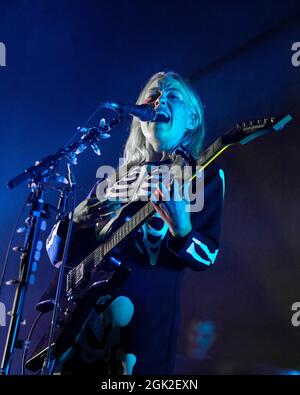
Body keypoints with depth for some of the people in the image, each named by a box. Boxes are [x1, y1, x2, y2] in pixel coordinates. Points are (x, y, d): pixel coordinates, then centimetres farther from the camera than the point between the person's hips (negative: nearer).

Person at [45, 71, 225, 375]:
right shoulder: (115, 177, 12)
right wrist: (78, 218, -9)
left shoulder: (204, 175, 2)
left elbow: (207, 256, -7)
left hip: (146, 317, -4)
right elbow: (57, 251, 12)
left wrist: (181, 230, -28)